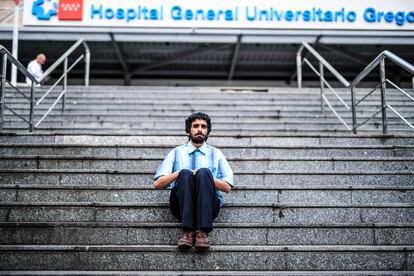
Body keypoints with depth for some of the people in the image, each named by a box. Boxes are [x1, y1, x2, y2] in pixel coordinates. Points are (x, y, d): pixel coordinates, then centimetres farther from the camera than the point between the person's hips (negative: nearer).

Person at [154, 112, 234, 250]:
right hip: (181, 206, 0)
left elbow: (227, 187, 11)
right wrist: (180, 173, -6)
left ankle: (202, 232, -38)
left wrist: (204, 176, -5)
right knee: (185, 174, -29)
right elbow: (158, 183, 11)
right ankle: (188, 232, -38)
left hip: (209, 206, 0)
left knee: (204, 172, -29)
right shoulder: (177, 152, 21)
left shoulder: (215, 153, 21)